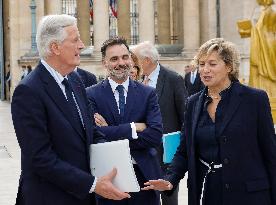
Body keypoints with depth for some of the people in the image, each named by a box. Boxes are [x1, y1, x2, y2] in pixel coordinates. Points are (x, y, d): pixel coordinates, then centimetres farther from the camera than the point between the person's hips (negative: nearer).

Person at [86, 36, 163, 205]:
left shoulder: (148, 93, 4)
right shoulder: (91, 95, -1)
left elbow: (156, 135, -8)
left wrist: (111, 134, -13)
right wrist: (134, 127, -15)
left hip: (144, 175, 2)